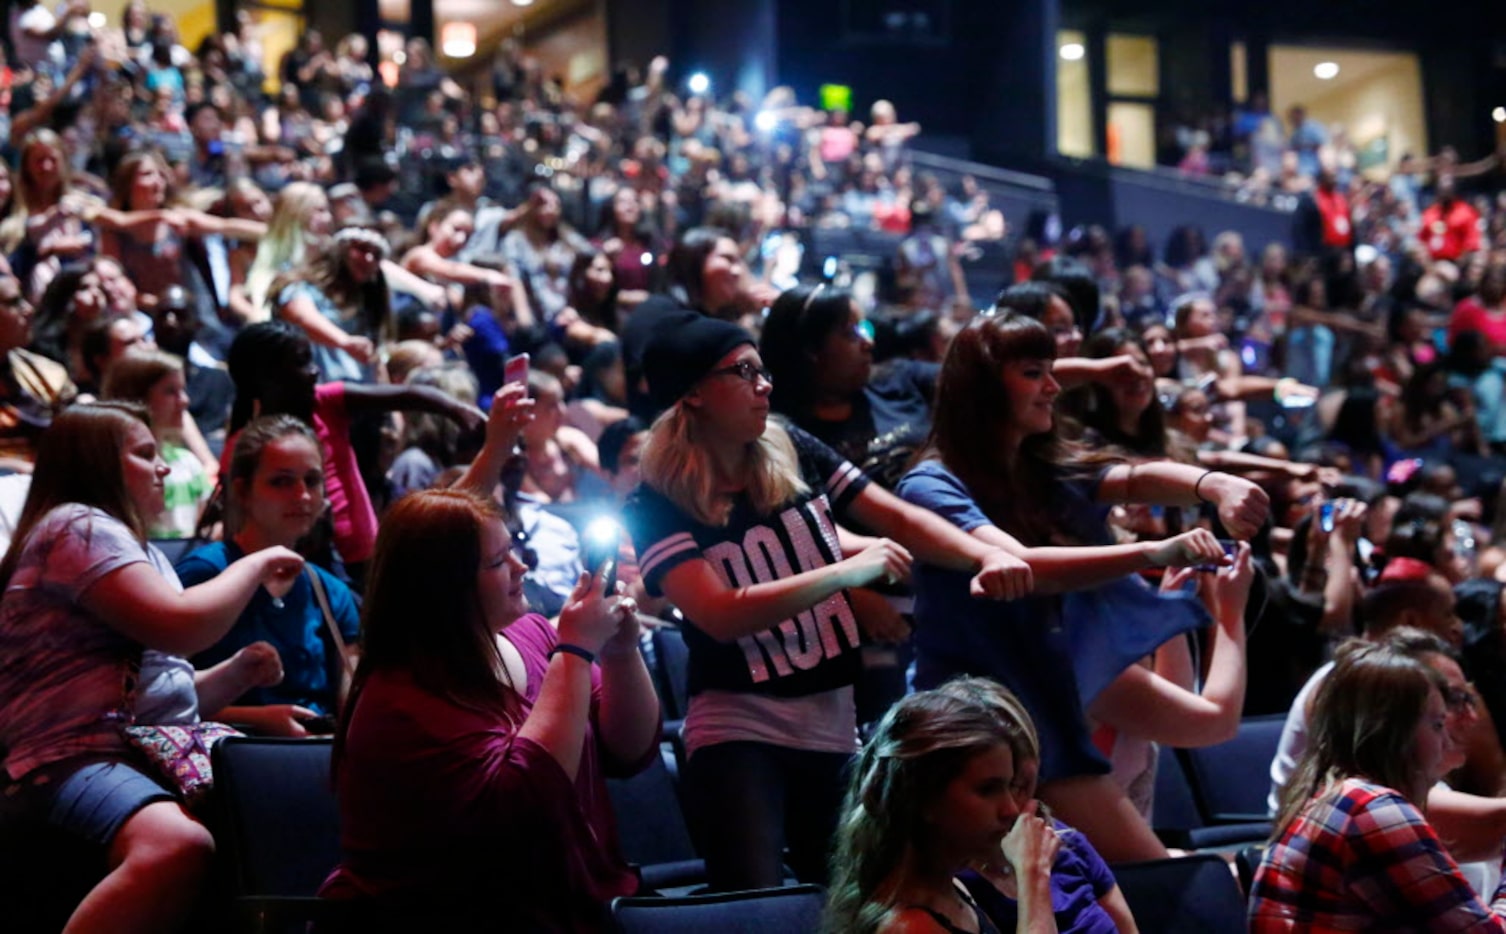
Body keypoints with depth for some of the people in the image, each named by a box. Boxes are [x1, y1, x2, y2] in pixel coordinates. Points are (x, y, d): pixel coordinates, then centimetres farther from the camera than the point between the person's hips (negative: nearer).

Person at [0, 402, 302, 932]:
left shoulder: (140, 551, 25)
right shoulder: (79, 526, -6)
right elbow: (180, 627, -17)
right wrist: (255, 565, -2)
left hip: (149, 754, 10)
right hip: (73, 760, -10)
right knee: (179, 847, -39)